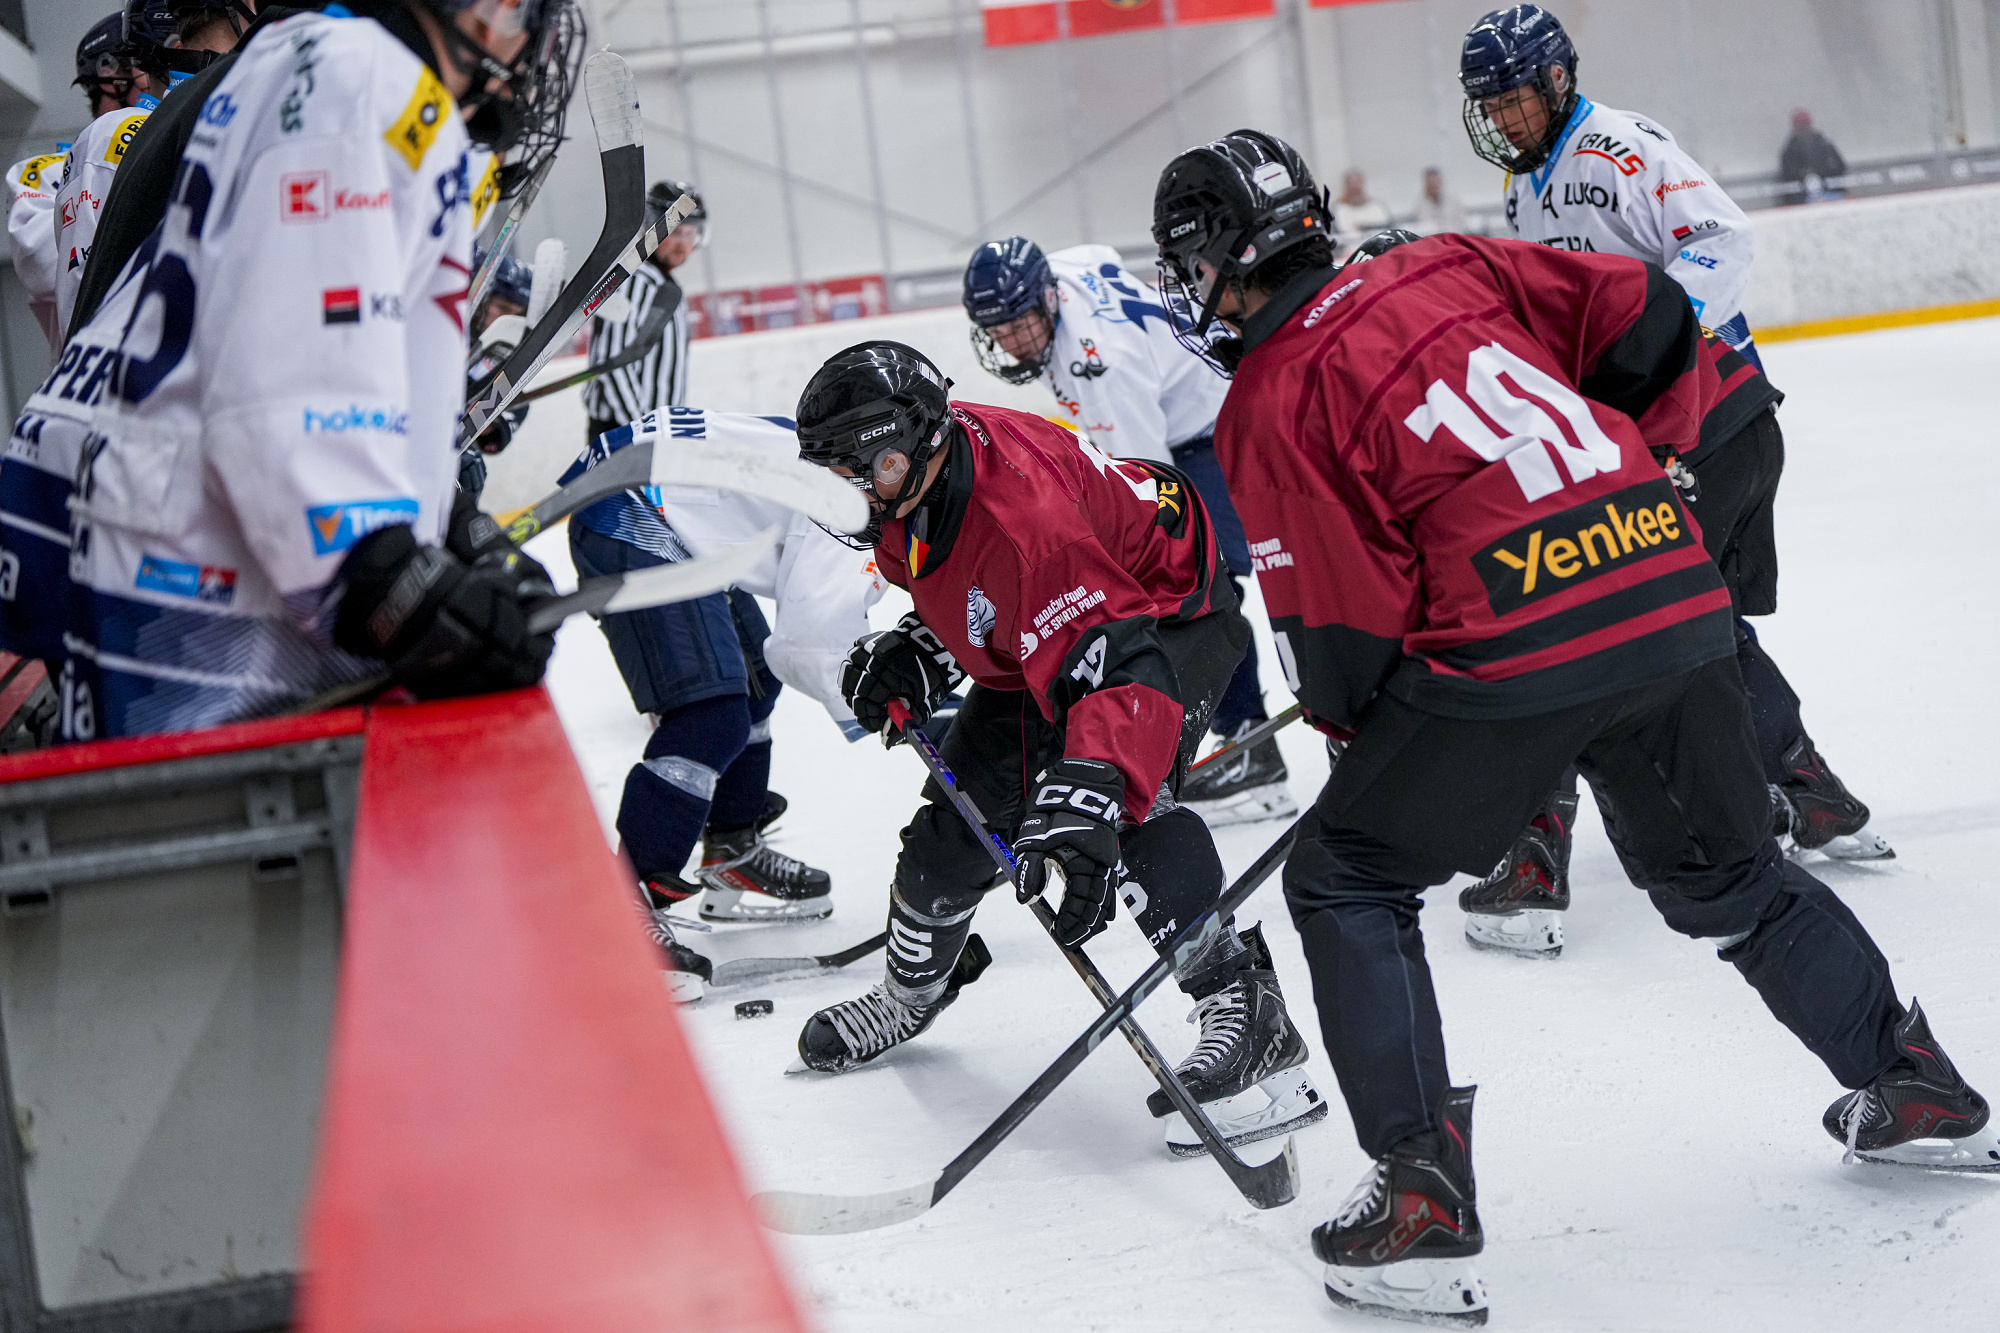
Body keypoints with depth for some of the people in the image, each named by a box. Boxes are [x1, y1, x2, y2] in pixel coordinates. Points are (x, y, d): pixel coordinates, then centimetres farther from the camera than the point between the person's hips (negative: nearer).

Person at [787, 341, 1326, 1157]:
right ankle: (912, 992, 38)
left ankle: (1246, 1015, -29)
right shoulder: (912, 485, -14)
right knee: (960, 815, 12)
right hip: (1027, 643, 9)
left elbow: (1113, 664, -50)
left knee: (1121, 805, -32)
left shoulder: (1022, 515, -41)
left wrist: (1077, 810, -62)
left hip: (1169, 611, -9)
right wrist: (917, 656, -8)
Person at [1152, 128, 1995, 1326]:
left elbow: (1346, 626, -4)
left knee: (1346, 881, 10)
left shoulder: (1268, 404, -1)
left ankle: (1424, 1201, 3)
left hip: (1514, 649, -6)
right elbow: (1648, 317, 14)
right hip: (1679, 601, 7)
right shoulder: (1442, 268, 14)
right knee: (1727, 876, 28)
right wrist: (1647, 468, 27)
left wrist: (1350, 720, 16)